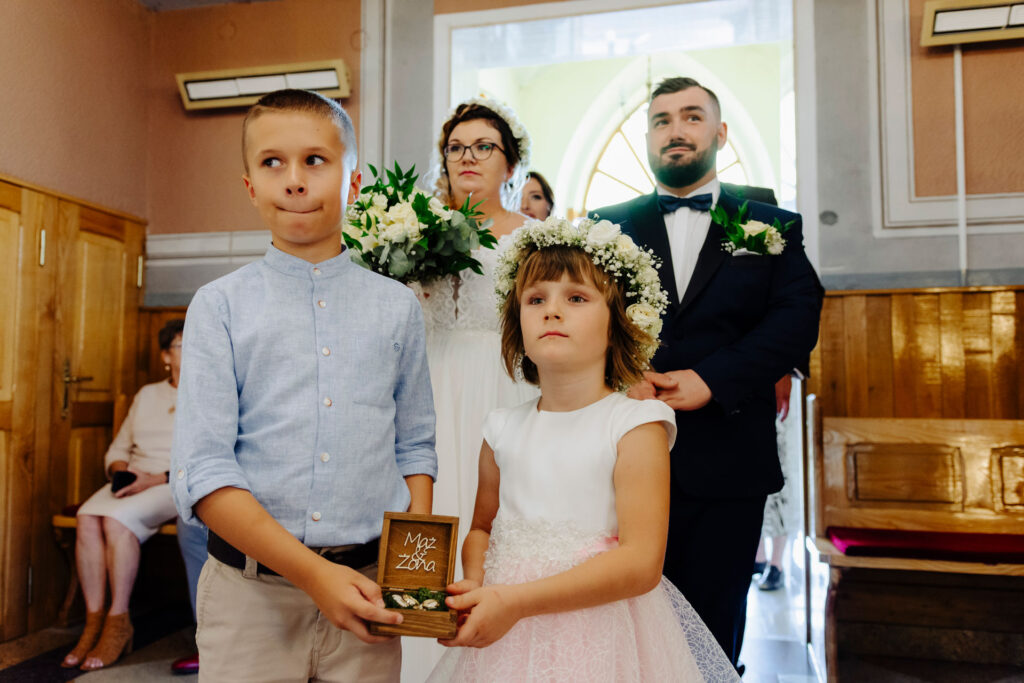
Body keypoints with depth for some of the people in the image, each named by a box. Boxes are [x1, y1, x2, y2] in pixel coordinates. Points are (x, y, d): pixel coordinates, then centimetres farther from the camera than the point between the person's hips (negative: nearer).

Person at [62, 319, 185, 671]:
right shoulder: (147, 395, 20)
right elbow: (118, 448, 20)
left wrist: (157, 479, -18)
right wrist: (121, 471, -3)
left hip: (179, 486, -5)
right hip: (134, 482, 5)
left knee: (117, 520, -30)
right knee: (88, 518, -24)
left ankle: (118, 622, -18)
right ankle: (94, 621, -18)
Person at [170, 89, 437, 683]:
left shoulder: (399, 308, 4)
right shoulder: (219, 306, -1)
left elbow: (414, 448, 8)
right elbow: (202, 473, -7)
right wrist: (314, 573, -15)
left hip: (367, 589, 1)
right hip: (250, 589, -1)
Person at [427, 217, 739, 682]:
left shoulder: (635, 425, -13)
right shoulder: (503, 430, 1)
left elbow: (641, 562, -19)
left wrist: (514, 601, -22)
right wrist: (472, 585, -8)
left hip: (600, 638, -3)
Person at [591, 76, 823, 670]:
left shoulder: (774, 226, 7)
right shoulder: (609, 226, 9)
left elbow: (798, 320, -5)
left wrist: (709, 380, -17)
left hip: (728, 465, 0)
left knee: (712, 630, 12)